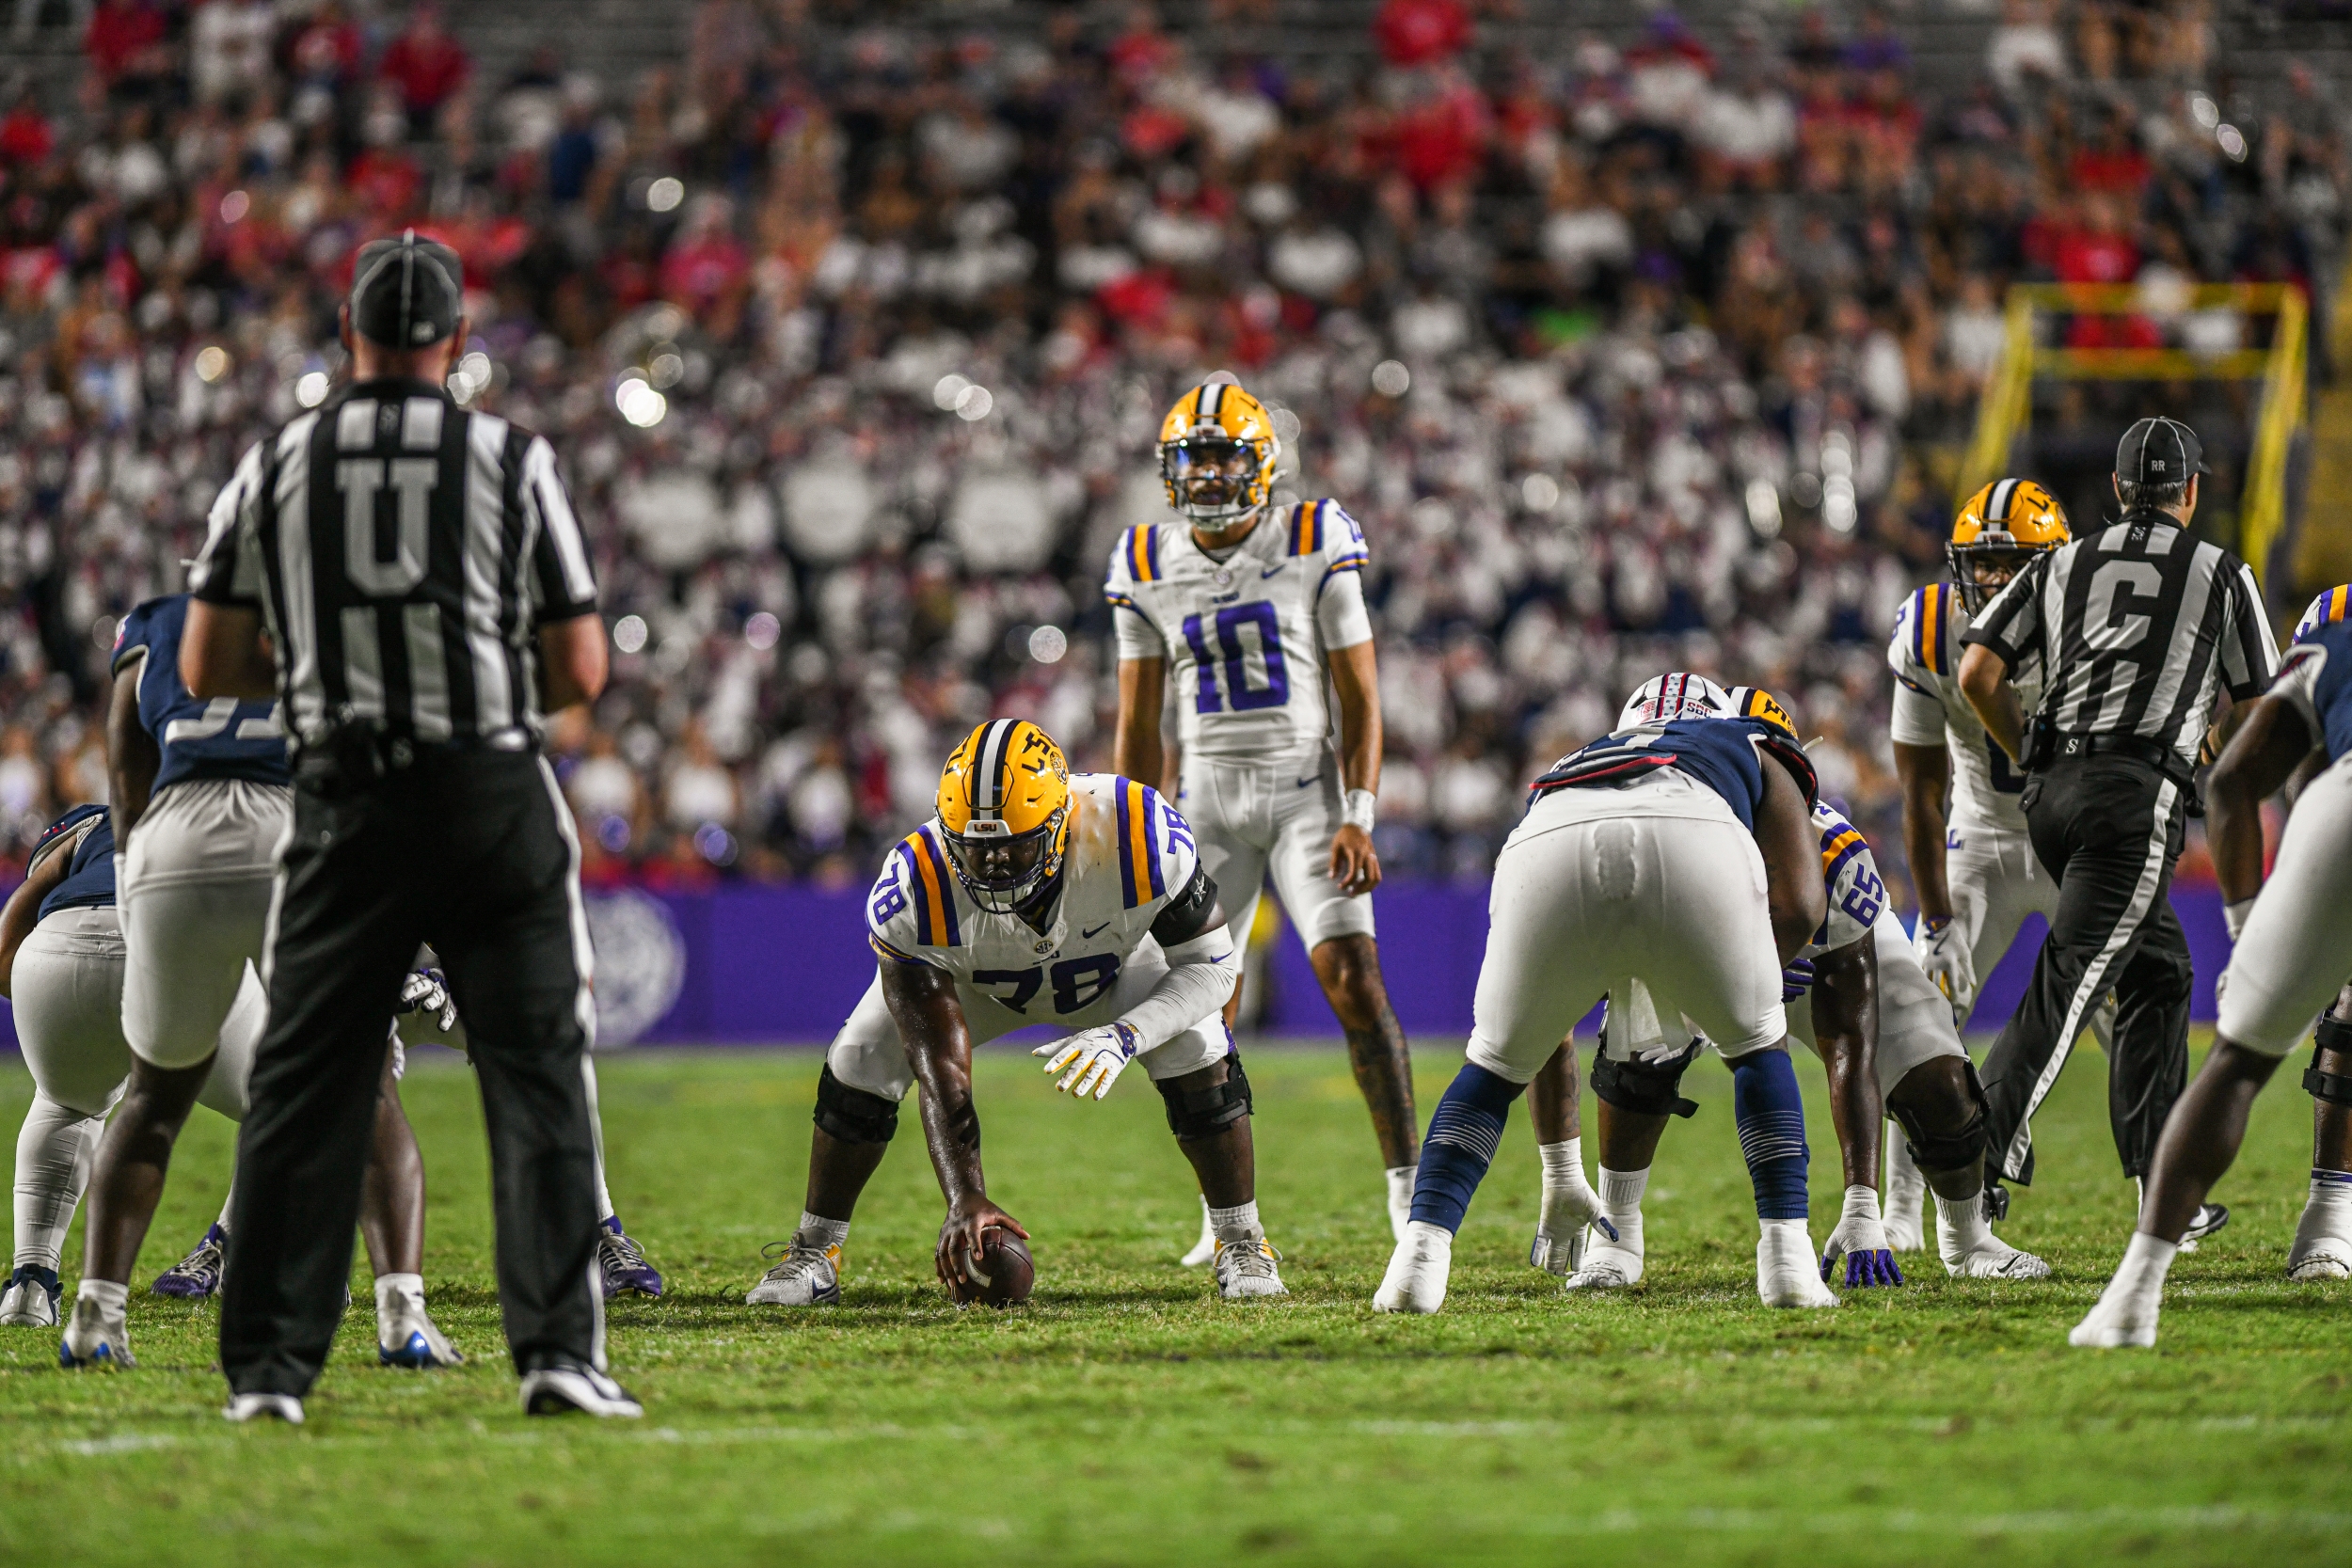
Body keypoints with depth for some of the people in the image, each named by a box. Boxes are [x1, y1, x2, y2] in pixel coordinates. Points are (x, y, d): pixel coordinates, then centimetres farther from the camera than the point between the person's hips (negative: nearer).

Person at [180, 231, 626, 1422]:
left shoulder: (274, 468, 2)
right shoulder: (511, 462, -2)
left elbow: (207, 669, 4)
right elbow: (580, 672, -1)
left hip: (343, 809, 2)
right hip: (491, 799, -2)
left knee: (303, 1088, 8)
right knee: (535, 1079, 3)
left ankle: (267, 1367, 7)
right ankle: (557, 1349, -5)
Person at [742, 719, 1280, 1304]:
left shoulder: (1137, 834, -42)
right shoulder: (918, 889, -41)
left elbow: (1211, 966, -28)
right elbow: (941, 1073, -38)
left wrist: (1125, 1037, -45)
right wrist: (965, 1200, -49)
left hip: (1111, 959, 0)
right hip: (968, 973, 0)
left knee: (1198, 1054, -22)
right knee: (859, 1065, -15)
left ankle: (1242, 1241, 1)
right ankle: (813, 1253, 7)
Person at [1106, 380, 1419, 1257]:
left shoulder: (1314, 548, -5)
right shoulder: (1150, 570, 4)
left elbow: (1359, 699, -4)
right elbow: (1138, 724, 11)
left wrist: (1358, 818, -13)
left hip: (1306, 788, -3)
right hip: (1207, 799, 3)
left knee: (1353, 981, -16)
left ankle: (1407, 1185, -12)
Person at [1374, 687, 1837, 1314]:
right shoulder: (1758, 755, 42)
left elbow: (1543, 1027, 49)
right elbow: (1801, 907, 20)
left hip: (1547, 846, 2)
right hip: (1695, 845, -2)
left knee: (1496, 1064, 26)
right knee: (1759, 1047, 27)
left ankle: (1421, 1257, 9)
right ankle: (1786, 1258, 16)